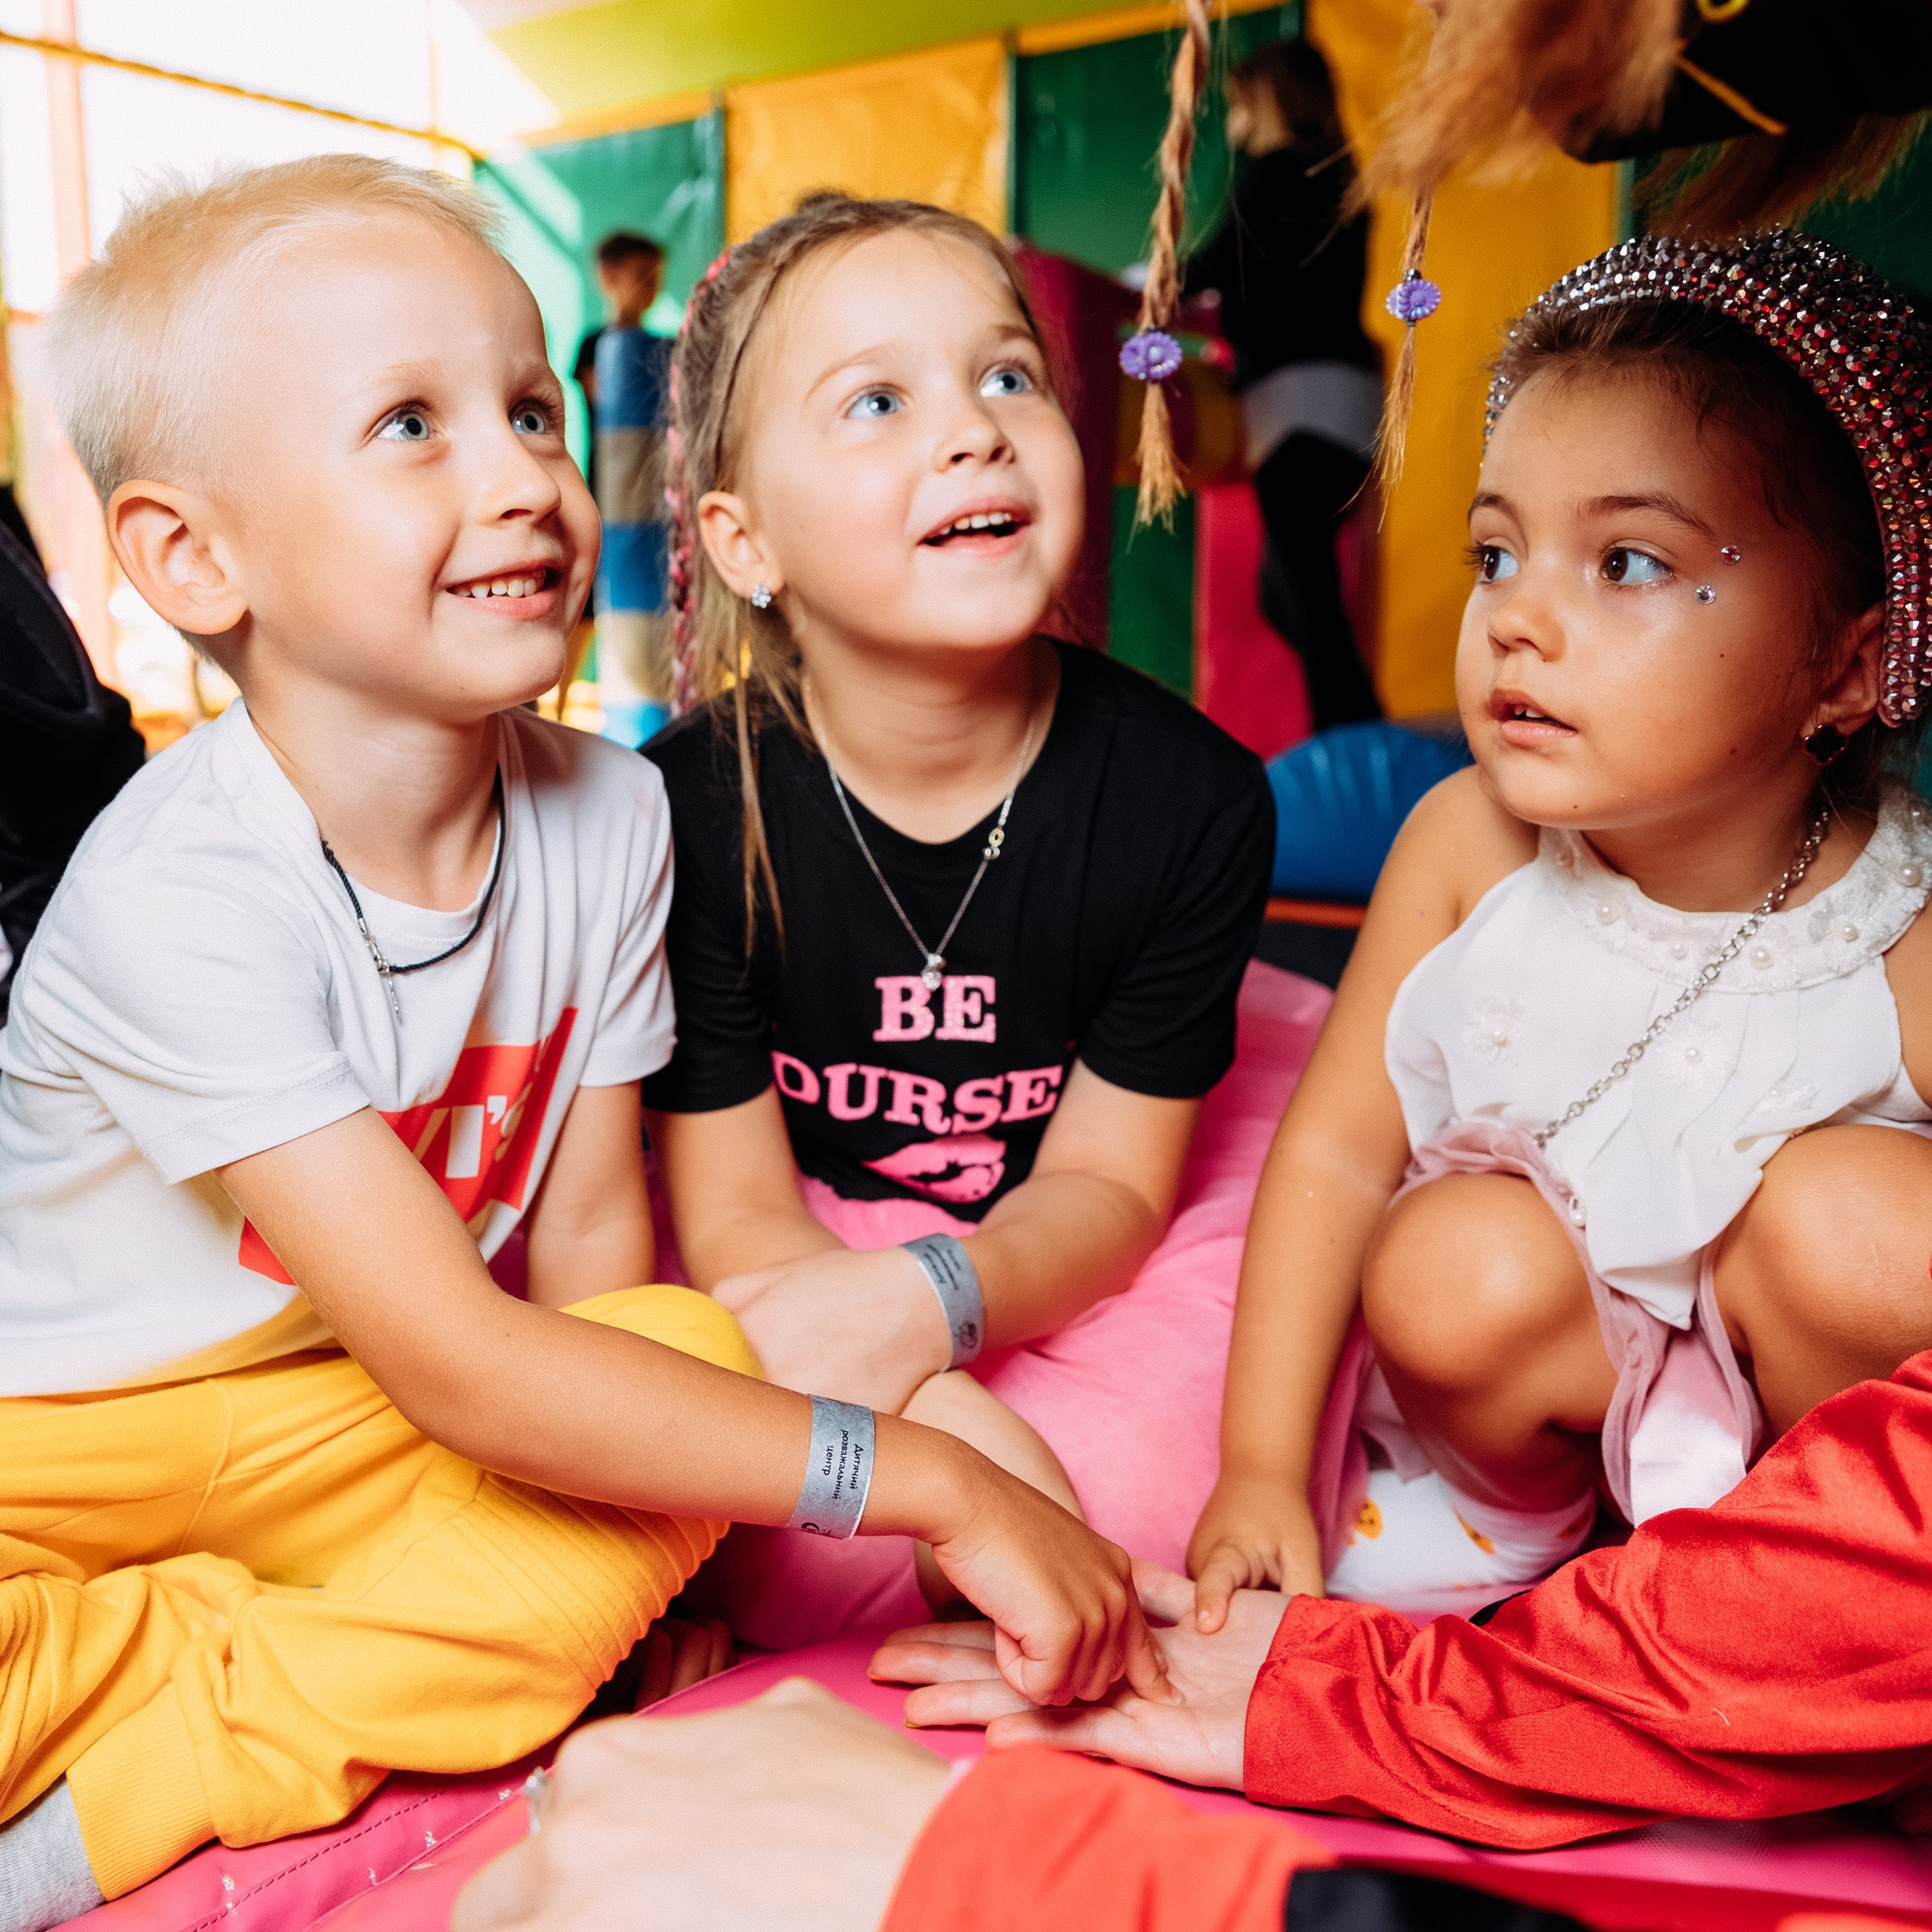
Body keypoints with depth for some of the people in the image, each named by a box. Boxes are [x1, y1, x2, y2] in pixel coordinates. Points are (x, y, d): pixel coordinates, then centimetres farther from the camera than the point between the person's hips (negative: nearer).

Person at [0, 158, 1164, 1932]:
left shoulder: (610, 812, -11)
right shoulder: (180, 897, -29)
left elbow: (590, 1222, -3)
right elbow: (462, 1371, -31)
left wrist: (600, 1573, -18)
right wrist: (933, 1483, -32)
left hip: (331, 1427, 6)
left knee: (699, 1356, -24)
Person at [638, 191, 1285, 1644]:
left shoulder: (1190, 790, -17)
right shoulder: (692, 808, -19)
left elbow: (1108, 1181, -11)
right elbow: (736, 1209, -15)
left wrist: (922, 1302, -34)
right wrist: (965, 1440, -32)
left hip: (1053, 1263, 1)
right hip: (794, 1271, -1)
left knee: (1139, 1501, -21)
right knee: (799, 1567, -23)